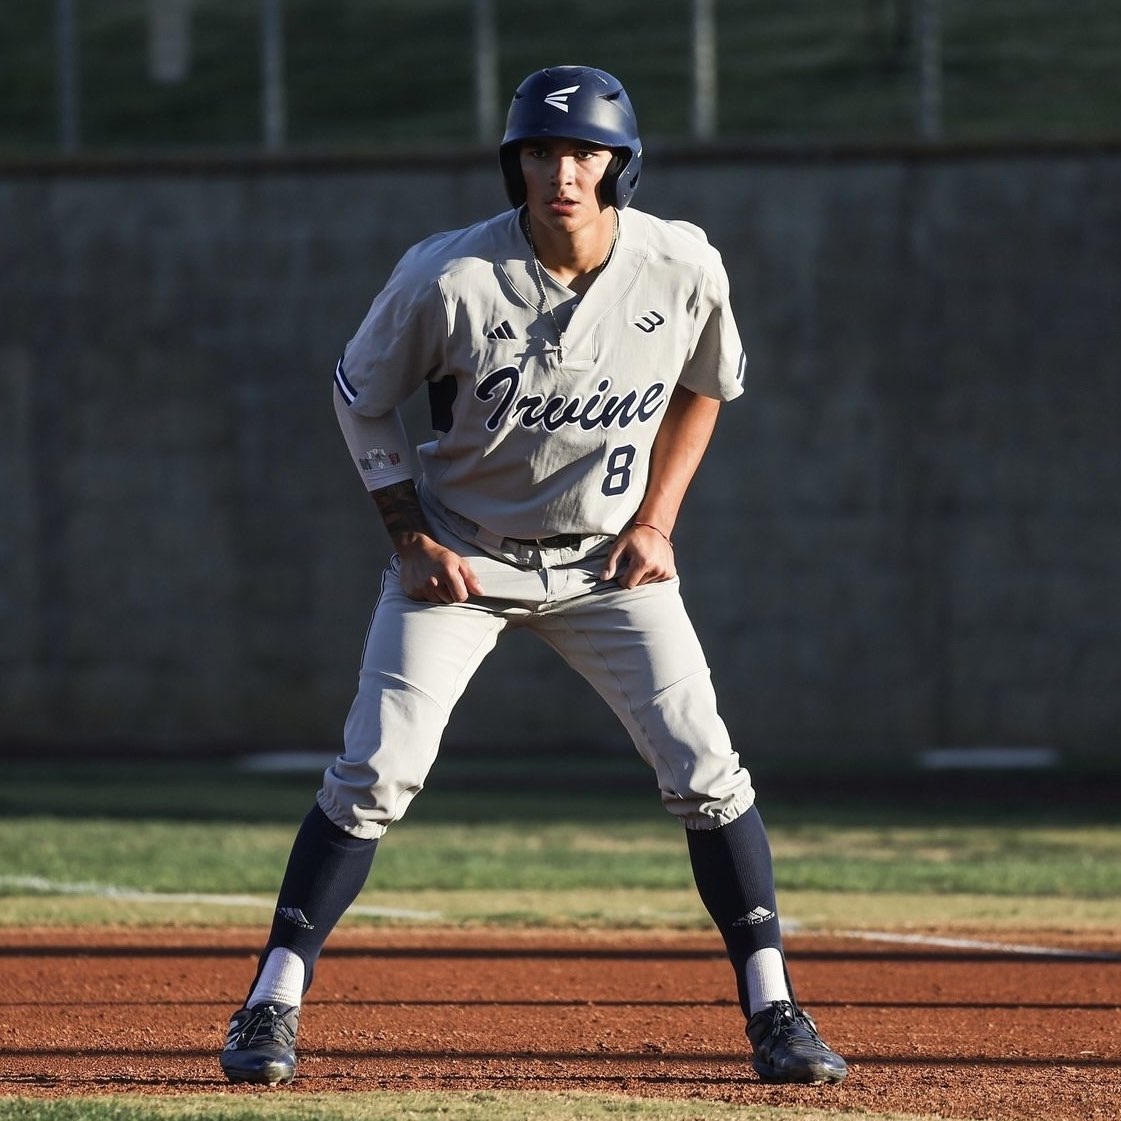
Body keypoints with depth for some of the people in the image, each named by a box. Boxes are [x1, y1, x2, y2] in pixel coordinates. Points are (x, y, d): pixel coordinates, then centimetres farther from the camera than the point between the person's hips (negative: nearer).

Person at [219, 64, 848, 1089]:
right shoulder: (449, 278, -21)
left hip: (608, 561, 2)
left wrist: (656, 522, -2)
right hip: (461, 557, -2)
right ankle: (272, 1009, 0)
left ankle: (773, 1013, 2)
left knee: (706, 770, -8)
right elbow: (363, 398, -4)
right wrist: (413, 540, -10)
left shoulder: (683, 269, -14)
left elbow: (704, 387, 7)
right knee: (374, 777, -9)